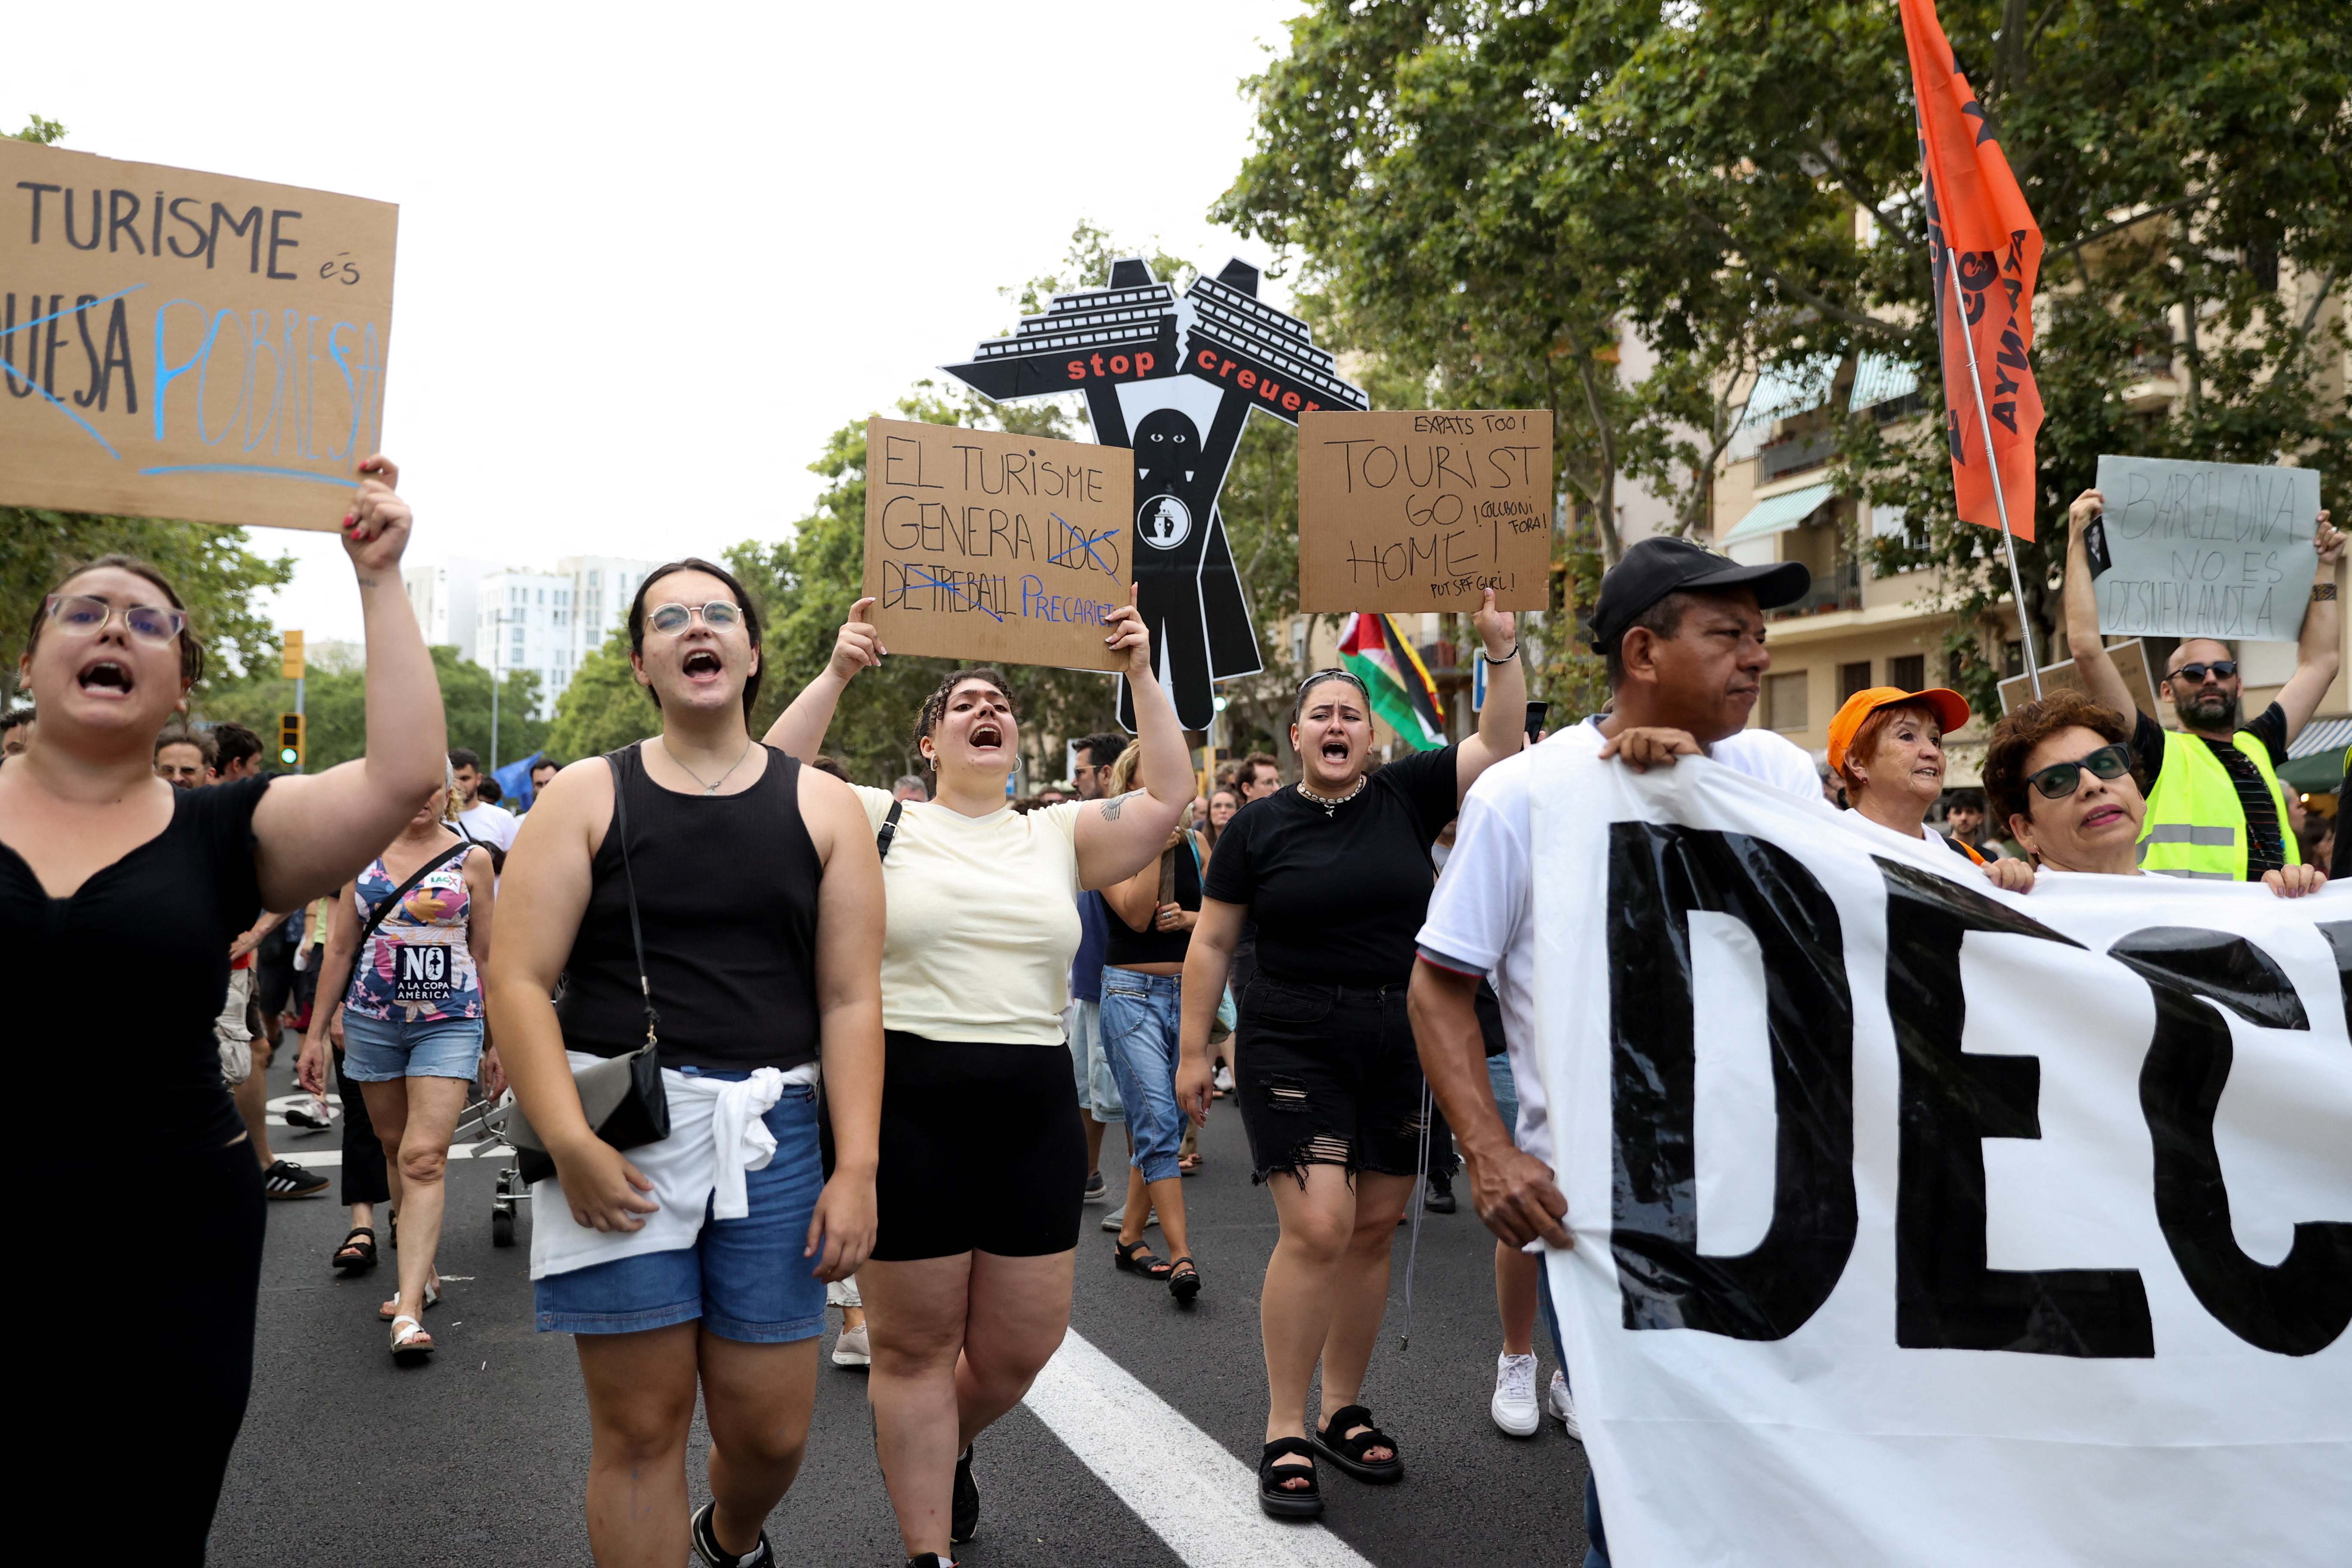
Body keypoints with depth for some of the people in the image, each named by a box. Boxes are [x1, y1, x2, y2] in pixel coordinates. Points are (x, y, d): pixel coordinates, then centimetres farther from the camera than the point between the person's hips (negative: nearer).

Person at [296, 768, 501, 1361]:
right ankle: (423, 1274, 28)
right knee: (398, 1152, 12)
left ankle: (409, 1311, -16)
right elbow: (340, 950, 10)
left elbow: (487, 957, 6)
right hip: (372, 1022, 3)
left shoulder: (471, 860, 2)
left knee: (425, 1158, -13)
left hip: (449, 1023, -3)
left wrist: (497, 1044, 7)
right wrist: (315, 1034, 8)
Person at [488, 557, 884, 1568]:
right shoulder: (589, 796, 3)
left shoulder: (822, 806, 6)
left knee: (771, 1431, 10)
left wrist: (857, 1167, -6)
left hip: (772, 1135, 2)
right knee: (641, 1428, 3)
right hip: (620, 1133, -1)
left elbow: (851, 1000, 2)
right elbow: (518, 980, -3)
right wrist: (570, 1144, -15)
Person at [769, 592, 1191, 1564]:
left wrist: (1142, 676, -3)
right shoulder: (882, 824, 3)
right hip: (909, 1102, -3)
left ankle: (941, 1449, 44)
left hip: (1034, 1108, 3)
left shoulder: (1059, 837, 11)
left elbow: (1168, 799, 1)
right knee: (915, 1346, 7)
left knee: (1021, 1347, 11)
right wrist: (838, 673, -12)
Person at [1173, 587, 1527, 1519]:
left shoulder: (1407, 796, 4)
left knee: (1373, 1232, 9)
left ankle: (1343, 1414, 26)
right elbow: (1212, 943, 3)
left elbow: (1502, 744, -2)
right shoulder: (1258, 827, 0)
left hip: (1402, 1047, 3)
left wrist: (1501, 647, -14)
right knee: (1318, 1229, -12)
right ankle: (1284, 1435, 2)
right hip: (1293, 1047, -3)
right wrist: (1193, 1051, 2)